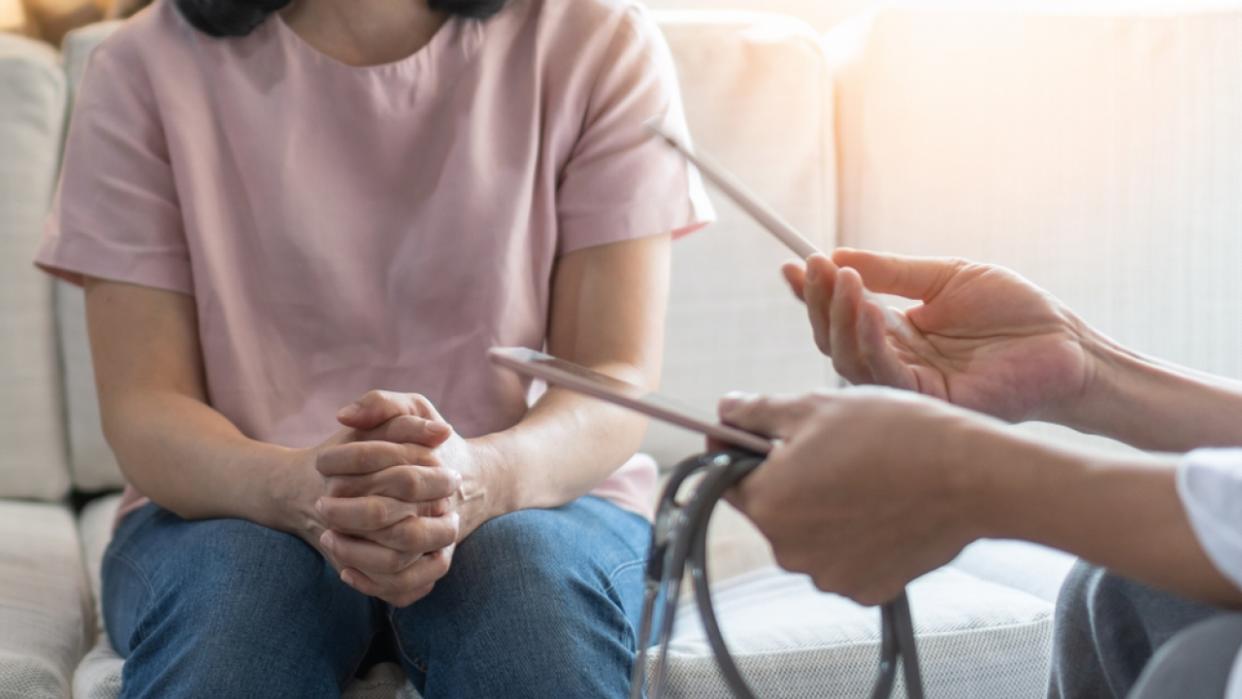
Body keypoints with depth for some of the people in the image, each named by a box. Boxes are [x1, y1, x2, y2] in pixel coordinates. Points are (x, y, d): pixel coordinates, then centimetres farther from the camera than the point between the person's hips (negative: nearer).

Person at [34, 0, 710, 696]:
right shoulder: (146, 66, -6)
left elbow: (617, 384, -10)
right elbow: (141, 408, -9)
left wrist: (484, 475, -33)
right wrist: (295, 487, -32)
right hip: (236, 503, 1)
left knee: (537, 570, -34)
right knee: (226, 592, -33)